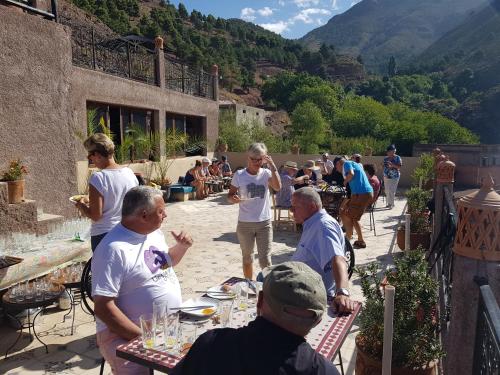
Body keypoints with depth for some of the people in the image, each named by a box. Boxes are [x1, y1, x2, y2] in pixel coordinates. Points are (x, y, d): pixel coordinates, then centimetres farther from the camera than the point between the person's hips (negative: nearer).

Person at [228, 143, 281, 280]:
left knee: (265, 260, 1)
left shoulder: (266, 173, -5)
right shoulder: (239, 175, -6)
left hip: (264, 222, -1)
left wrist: (272, 166, -26)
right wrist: (233, 198, -22)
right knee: (247, 258, 17)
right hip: (244, 223, 1)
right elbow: (230, 195, 1)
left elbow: (278, 187, -22)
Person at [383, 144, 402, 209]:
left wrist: (392, 165, -22)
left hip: (394, 177, -5)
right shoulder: (385, 158, 10)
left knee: (392, 191, -9)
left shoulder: (397, 158, -3)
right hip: (386, 177, 5)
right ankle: (389, 203, 19)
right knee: (387, 191, 7)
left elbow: (399, 167, -10)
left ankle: (391, 204, -2)